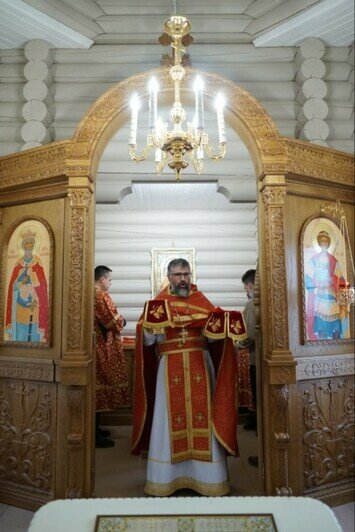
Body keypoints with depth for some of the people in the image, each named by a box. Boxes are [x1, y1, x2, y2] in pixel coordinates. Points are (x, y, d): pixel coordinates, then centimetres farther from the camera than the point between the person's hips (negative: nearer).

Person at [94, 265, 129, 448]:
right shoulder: (101, 296, -17)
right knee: (100, 387, -3)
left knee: (97, 387, 15)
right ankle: (95, 435, 5)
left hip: (96, 345, 10)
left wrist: (116, 318, 14)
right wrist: (122, 320, 1)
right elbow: (111, 322, -18)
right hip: (101, 349, -10)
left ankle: (95, 428, 24)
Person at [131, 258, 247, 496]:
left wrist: (217, 327, -16)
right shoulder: (157, 304, 3)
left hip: (200, 367, 2)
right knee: (169, 420, 3)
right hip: (170, 369, -1)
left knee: (202, 418, 5)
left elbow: (213, 337, 5)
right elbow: (146, 340, -2)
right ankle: (165, 478, 18)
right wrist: (152, 325, -21)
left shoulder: (202, 302, 7)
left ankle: (206, 476, 19)